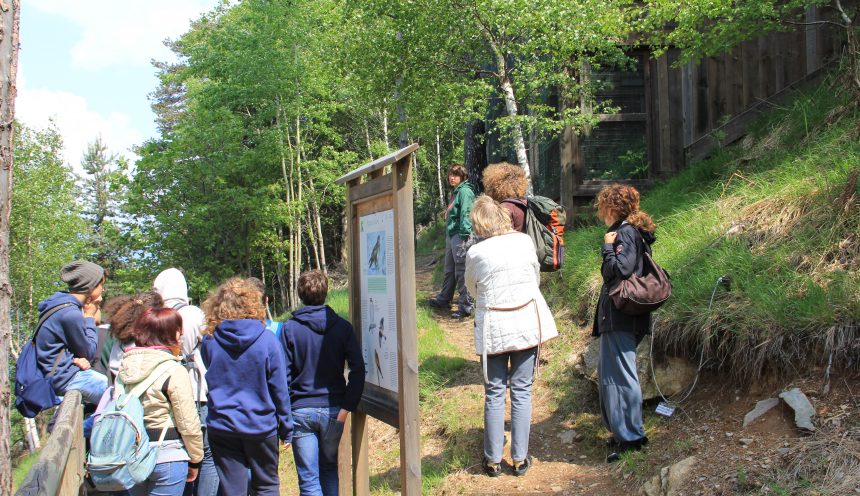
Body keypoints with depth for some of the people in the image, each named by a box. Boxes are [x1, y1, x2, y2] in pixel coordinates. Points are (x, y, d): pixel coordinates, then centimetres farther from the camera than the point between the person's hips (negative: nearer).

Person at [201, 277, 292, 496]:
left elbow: (208, 382, 7)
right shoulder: (267, 340, -12)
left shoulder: (209, 341, -7)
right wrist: (286, 428, 3)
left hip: (221, 427, 1)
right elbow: (279, 389, -6)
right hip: (261, 426, -1)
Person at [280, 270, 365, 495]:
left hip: (301, 411, -2)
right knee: (330, 469, 22)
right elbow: (358, 369, -8)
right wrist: (347, 407, -7)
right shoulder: (342, 327, -1)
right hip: (333, 410, 2)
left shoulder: (289, 329, -6)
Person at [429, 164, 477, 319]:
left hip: (460, 236, -10)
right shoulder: (455, 192, 19)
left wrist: (464, 234, -24)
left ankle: (465, 306, -4)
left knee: (461, 271, -8)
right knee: (449, 270, 20)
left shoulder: (465, 191, -11)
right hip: (451, 235, 10)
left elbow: (466, 214, -19)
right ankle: (443, 299, 33)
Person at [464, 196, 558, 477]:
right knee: (522, 391, 8)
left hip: (493, 327, -2)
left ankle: (493, 460, 13)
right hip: (527, 322, 2)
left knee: (494, 393, 8)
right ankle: (520, 459, 14)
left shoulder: (476, 253, -10)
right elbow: (536, 278, 10)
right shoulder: (525, 241, -3)